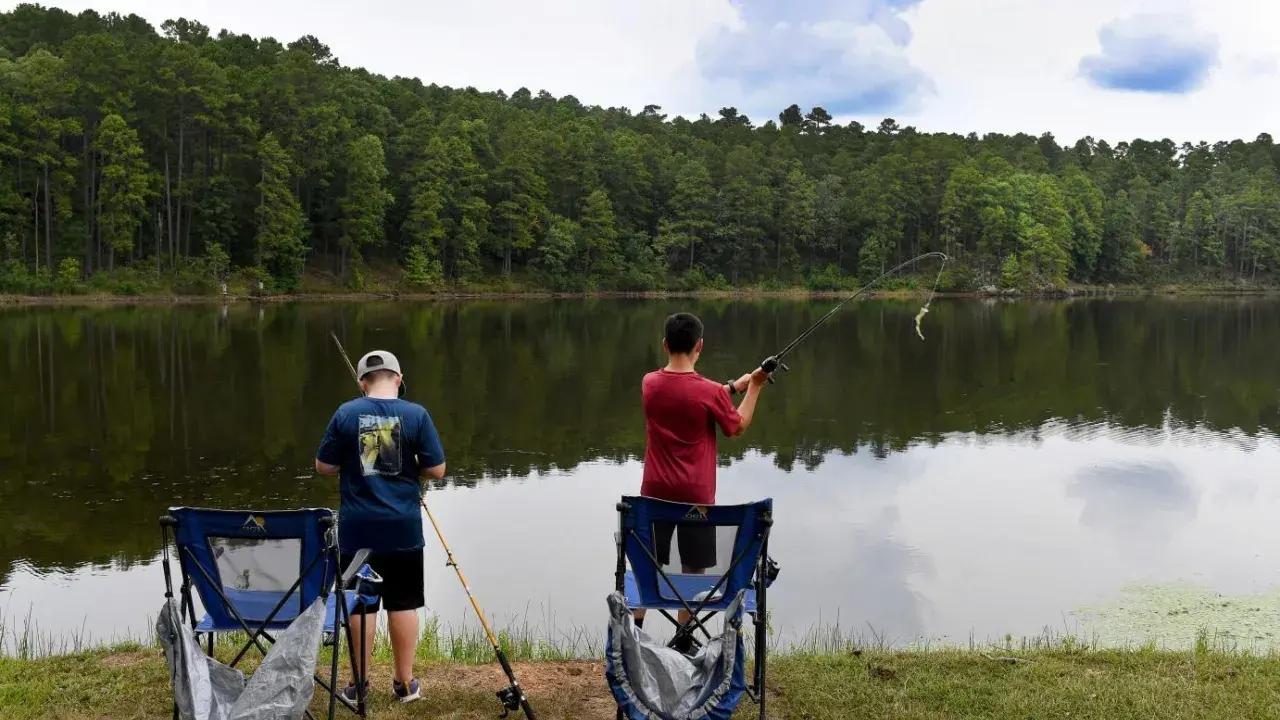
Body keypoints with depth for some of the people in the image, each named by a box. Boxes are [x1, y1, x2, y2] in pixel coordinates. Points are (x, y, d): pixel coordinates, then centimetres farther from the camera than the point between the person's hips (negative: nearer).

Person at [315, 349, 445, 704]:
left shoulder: (346, 414, -5)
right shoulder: (416, 414, -7)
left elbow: (324, 467, 0)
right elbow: (436, 470, -6)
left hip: (358, 528, 0)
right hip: (403, 527, 0)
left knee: (361, 604, 9)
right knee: (403, 604, 9)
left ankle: (358, 683, 17)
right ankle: (404, 683, 17)